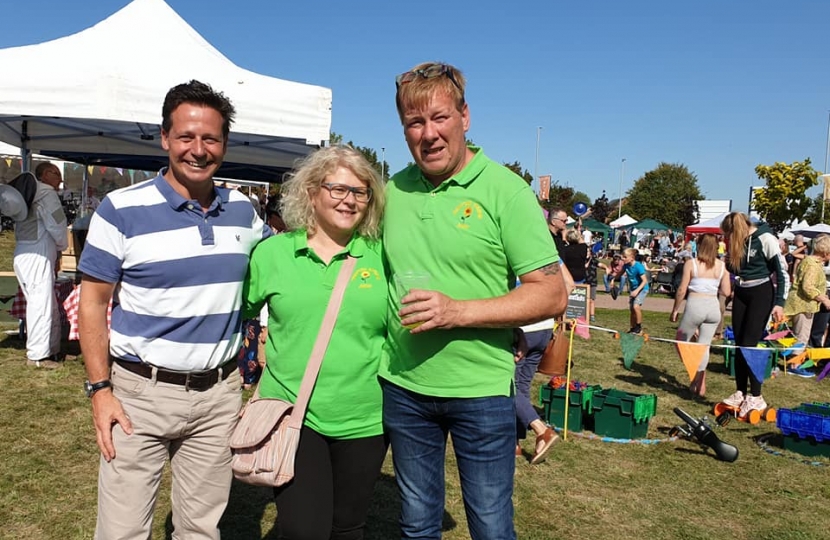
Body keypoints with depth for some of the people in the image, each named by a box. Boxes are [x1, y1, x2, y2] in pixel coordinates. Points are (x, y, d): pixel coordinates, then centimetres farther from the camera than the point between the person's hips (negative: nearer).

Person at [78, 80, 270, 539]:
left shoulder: (242, 210, 4)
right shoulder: (121, 209, -8)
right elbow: (93, 301, -5)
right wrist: (100, 389, -10)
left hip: (220, 393, 3)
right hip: (141, 392, -3)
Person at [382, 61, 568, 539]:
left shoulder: (504, 190, -10)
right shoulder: (392, 191, 3)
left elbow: (552, 295, -13)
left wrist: (458, 311, -23)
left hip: (481, 391, -4)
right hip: (403, 387, 4)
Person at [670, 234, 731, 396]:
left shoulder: (691, 264, -5)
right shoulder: (722, 266, 3)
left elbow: (682, 290, -5)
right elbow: (726, 292, 2)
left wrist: (675, 310, 5)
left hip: (695, 304, -3)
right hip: (713, 306, 4)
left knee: (681, 341, 13)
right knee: (704, 345, 10)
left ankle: (698, 377, 3)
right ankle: (700, 385, 14)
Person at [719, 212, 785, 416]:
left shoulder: (765, 238, -14)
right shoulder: (737, 242, 3)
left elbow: (781, 271, -13)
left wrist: (779, 303, -16)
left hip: (761, 294, -6)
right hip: (741, 294, 6)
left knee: (749, 345, -9)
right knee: (739, 345, 6)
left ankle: (756, 397, 1)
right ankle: (740, 393, 15)